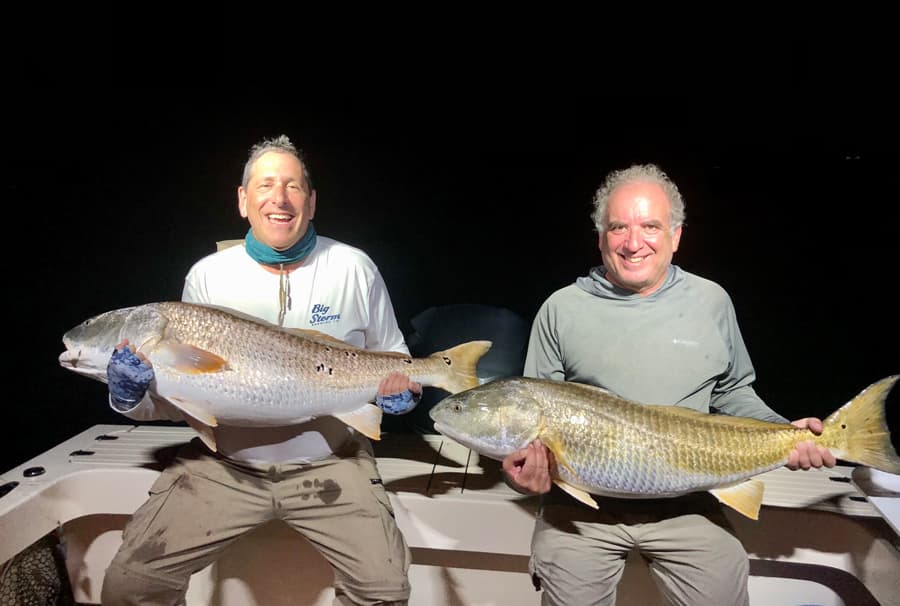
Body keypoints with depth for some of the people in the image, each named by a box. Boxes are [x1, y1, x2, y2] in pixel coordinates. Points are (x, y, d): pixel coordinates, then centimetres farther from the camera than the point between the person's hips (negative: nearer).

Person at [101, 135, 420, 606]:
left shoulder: (354, 267, -1)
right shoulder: (208, 275, 1)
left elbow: (391, 355, 11)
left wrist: (399, 388, -11)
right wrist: (133, 396, -12)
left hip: (330, 461, -1)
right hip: (223, 465, 2)